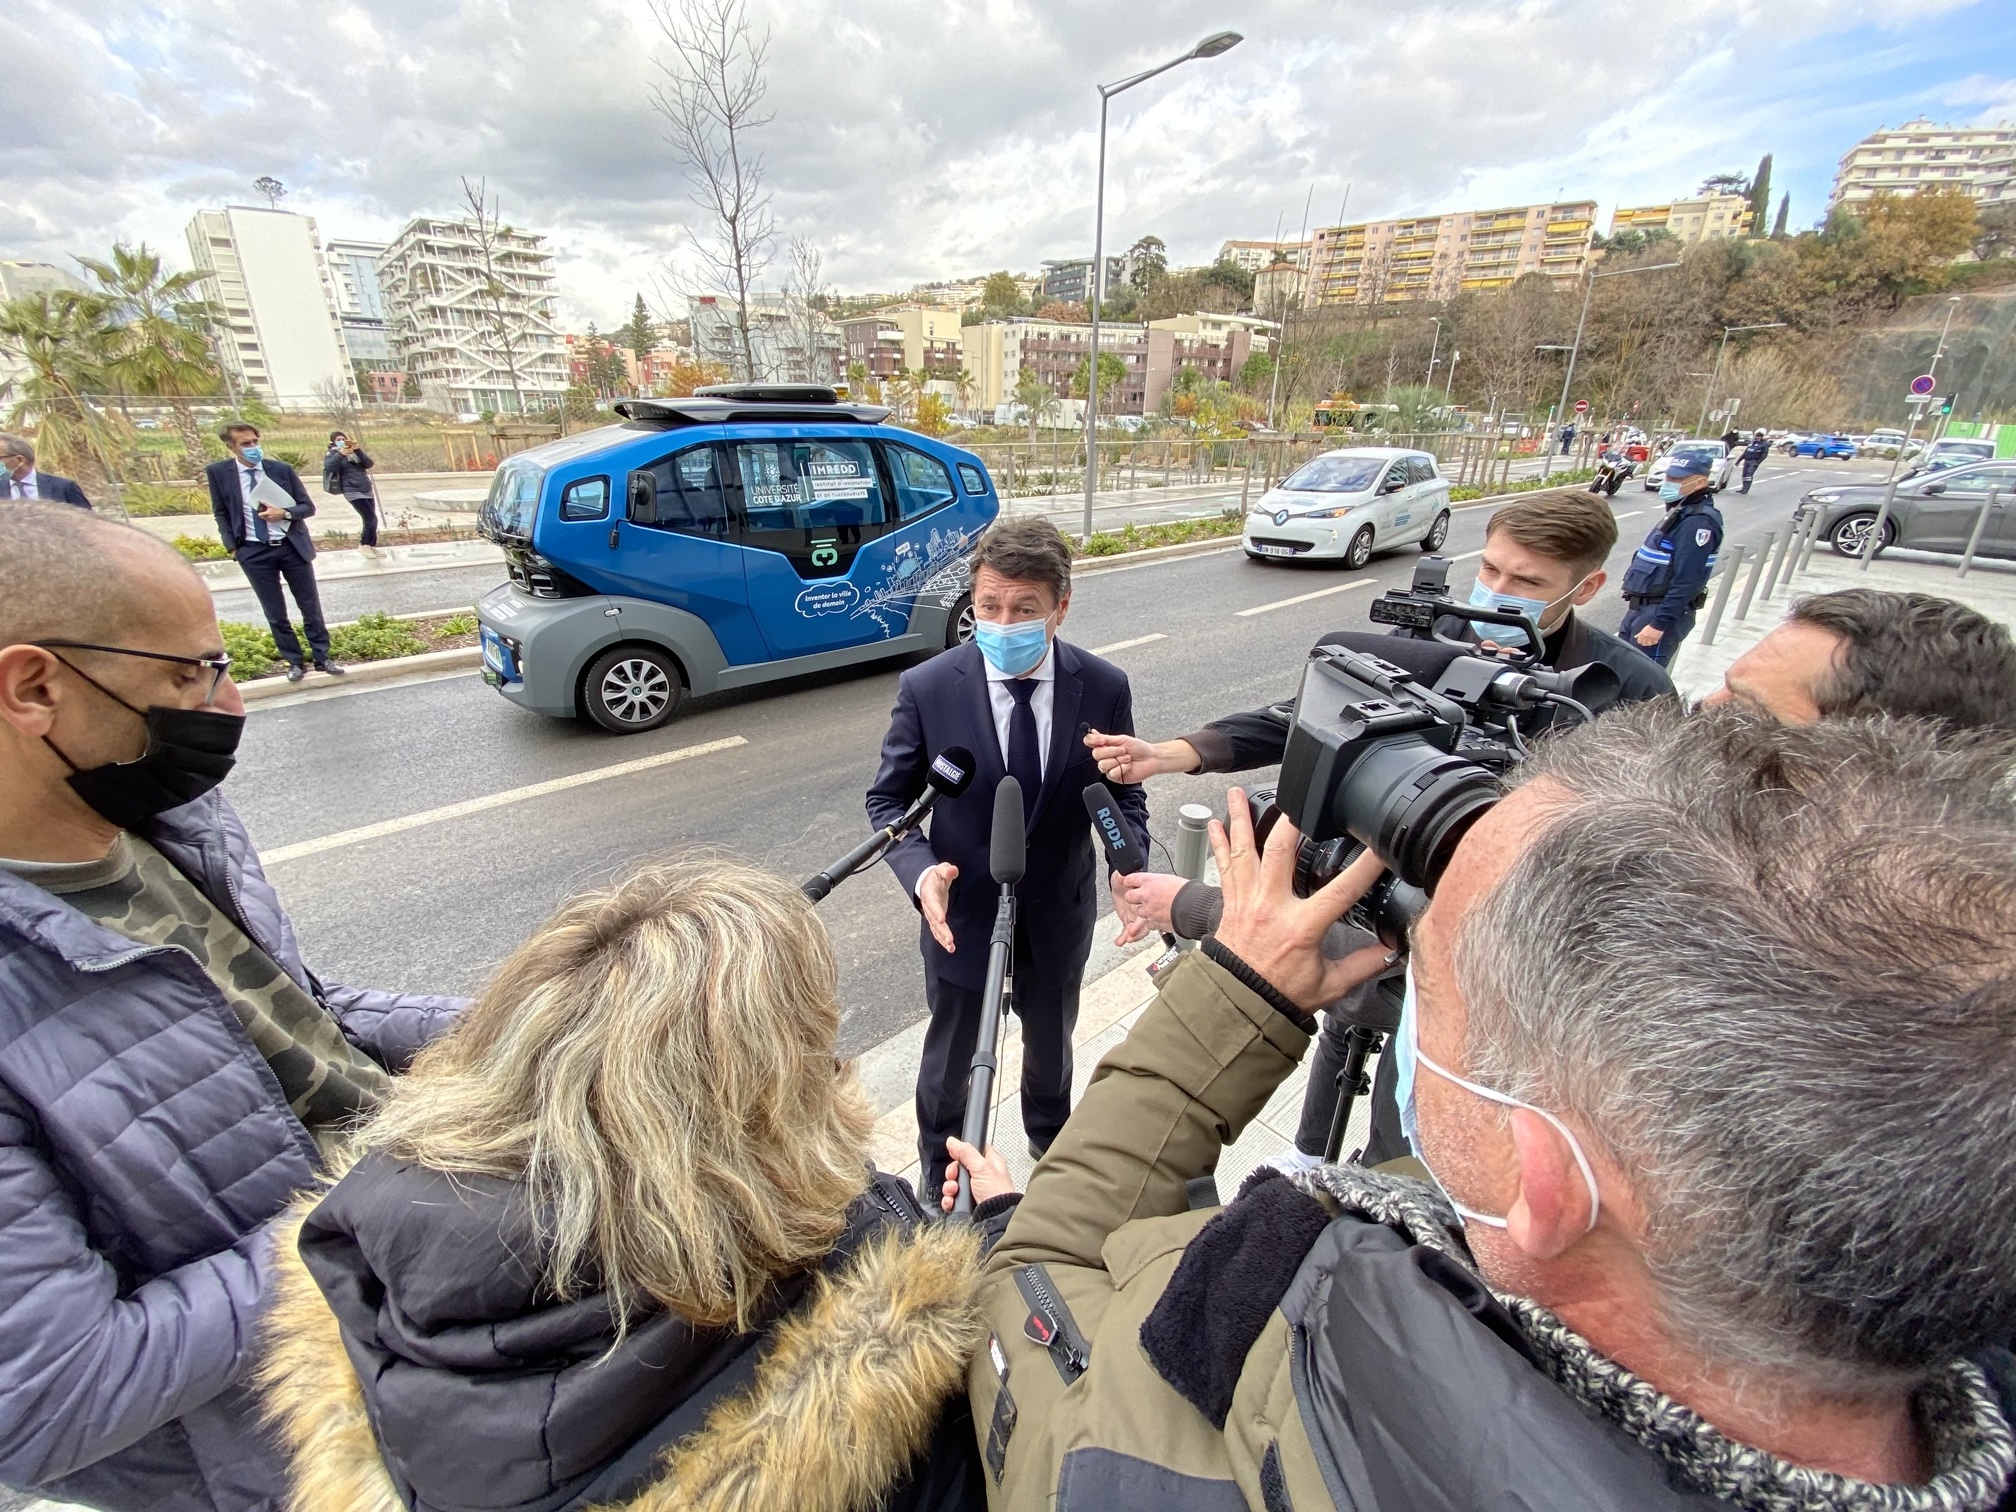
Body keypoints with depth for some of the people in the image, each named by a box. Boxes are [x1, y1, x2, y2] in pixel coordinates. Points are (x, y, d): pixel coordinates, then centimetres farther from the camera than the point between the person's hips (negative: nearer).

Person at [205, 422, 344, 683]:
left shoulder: (282, 469, -1)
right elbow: (221, 514, 7)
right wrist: (232, 547, -2)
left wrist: (284, 513, -17)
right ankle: (294, 662, 18)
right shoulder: (218, 472, -2)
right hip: (254, 552, 0)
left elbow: (308, 507, 2)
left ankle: (322, 658, 18)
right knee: (275, 614, 7)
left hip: (292, 546, 0)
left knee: (311, 607, 7)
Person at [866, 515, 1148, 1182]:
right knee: (949, 1058, 23)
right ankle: (939, 1171, 55)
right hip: (962, 914, -1)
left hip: (1059, 915, 2)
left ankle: (1050, 1135, 63)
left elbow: (1123, 795, -4)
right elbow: (889, 798, -9)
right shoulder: (927, 688, -20)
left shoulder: (1104, 687, -16)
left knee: (1051, 1044, 29)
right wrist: (920, 871, -28)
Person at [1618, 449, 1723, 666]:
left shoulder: (1698, 521, -17)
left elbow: (1687, 581, -24)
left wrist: (1659, 624, -26)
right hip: (1642, 607, 10)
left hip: (1663, 612, -10)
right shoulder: (1680, 511, 15)